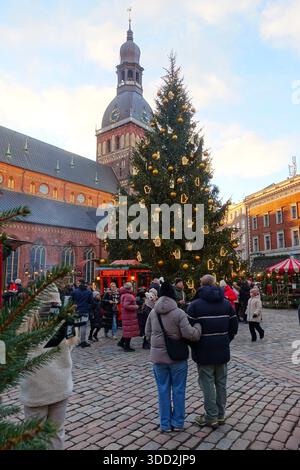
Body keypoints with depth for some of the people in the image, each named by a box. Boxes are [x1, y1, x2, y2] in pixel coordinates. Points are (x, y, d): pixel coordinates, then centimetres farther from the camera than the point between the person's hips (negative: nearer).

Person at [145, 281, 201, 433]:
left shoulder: (153, 312, 0)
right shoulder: (179, 313, -14)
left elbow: (148, 333, 7)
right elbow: (188, 334, -18)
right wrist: (198, 327, 0)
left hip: (158, 356, 3)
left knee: (163, 390, 13)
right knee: (178, 389, 12)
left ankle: (165, 424, 21)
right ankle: (178, 422, 23)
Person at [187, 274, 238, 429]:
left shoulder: (195, 304, -10)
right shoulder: (226, 303, 4)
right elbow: (234, 326, 6)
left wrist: (194, 346, 5)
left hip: (204, 351, -4)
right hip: (222, 351, 5)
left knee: (207, 384, 6)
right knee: (221, 383, 15)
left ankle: (211, 418, 14)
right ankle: (220, 415, 26)